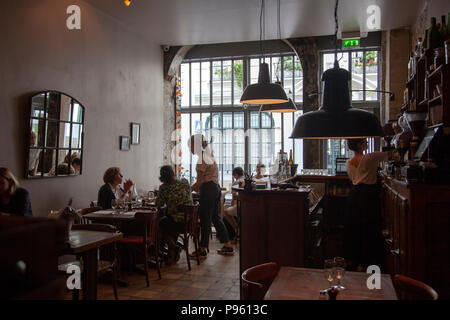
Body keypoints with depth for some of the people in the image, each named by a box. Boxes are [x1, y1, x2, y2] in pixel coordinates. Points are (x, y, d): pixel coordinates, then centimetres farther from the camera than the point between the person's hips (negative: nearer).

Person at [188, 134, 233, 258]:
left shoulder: (203, 158, -13)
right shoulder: (209, 154, 17)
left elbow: (199, 182, -14)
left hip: (208, 189, -10)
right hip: (216, 187, 10)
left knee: (205, 219, -3)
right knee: (216, 217, 14)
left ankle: (202, 250, 4)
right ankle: (228, 247, 19)